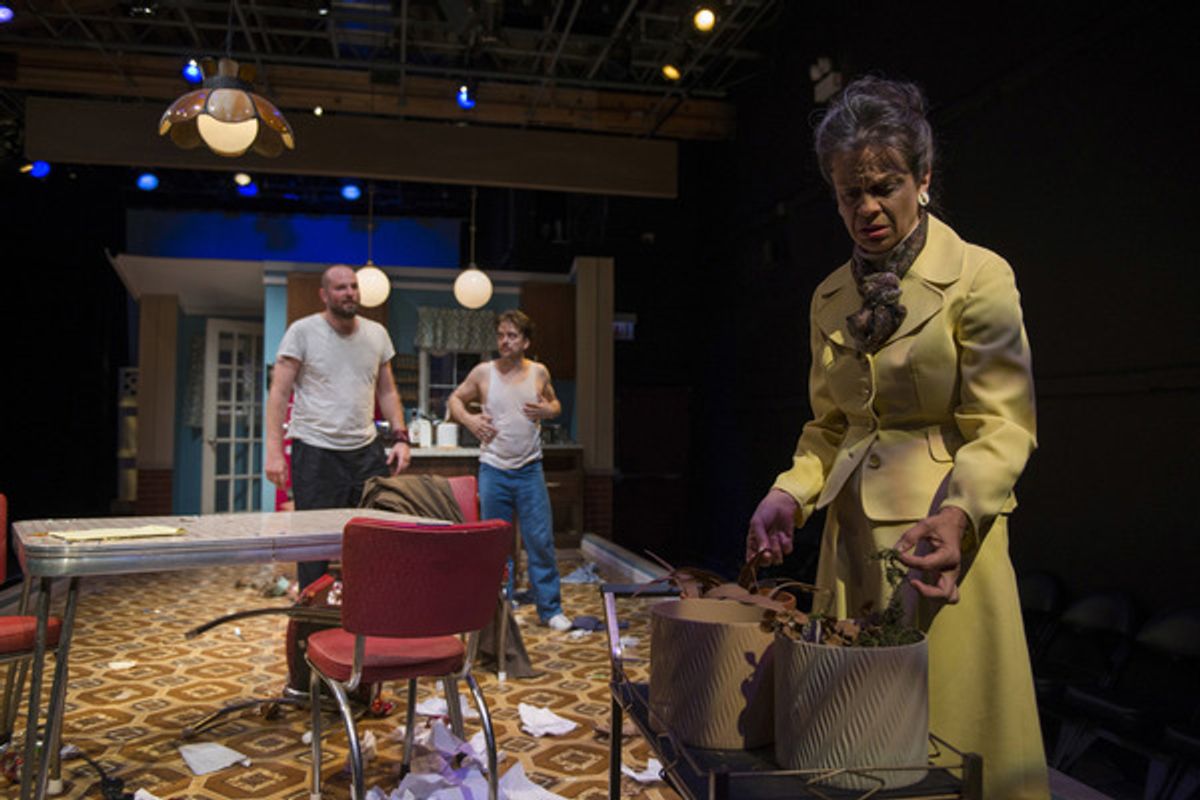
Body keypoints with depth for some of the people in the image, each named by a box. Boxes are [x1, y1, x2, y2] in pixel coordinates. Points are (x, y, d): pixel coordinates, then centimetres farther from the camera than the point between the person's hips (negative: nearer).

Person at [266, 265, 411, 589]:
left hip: (367, 450, 4)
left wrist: (400, 437, 5)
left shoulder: (377, 334, 10)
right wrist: (274, 450, -13)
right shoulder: (302, 331, -3)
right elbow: (279, 393, -5)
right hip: (315, 452, -4)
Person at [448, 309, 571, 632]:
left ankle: (550, 608, 12)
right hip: (493, 469, 0)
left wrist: (547, 410, -6)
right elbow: (455, 399, 11)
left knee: (541, 540, 1)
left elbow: (556, 404, 17)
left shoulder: (539, 372, 3)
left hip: (530, 470, 1)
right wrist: (469, 419, -8)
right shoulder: (482, 373, -1)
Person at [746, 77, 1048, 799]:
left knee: (948, 730, 2)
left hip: (941, 533, -5)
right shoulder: (831, 298, 10)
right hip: (853, 536, 5)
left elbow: (1003, 425, -10)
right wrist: (793, 493, -1)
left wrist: (956, 514, -26)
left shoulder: (980, 277, -7)